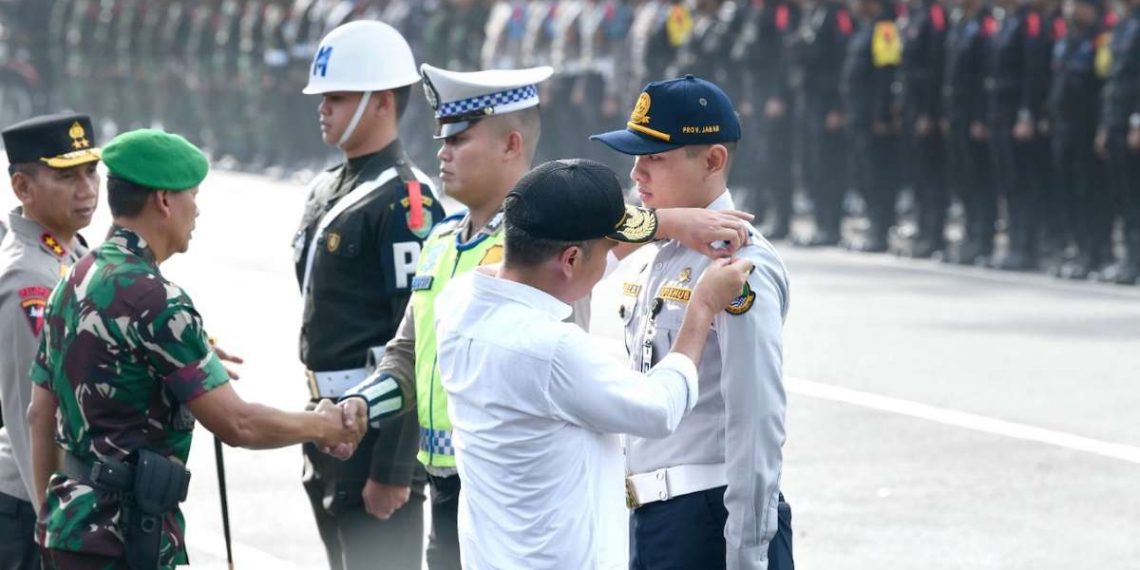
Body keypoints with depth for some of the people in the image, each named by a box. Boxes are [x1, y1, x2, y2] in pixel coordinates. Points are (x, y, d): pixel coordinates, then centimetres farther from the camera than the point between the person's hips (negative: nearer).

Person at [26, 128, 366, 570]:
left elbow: (40, 414, 16)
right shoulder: (153, 300, -18)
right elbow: (235, 423, -18)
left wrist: (50, 517, 22)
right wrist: (323, 426, -3)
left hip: (72, 520, 9)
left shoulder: (74, 283, 10)